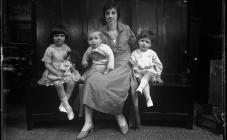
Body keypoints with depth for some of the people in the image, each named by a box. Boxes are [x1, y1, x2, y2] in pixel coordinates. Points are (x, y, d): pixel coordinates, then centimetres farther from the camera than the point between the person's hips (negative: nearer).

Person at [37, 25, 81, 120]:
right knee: (59, 84, -31)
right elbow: (47, 64, -9)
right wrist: (56, 72, -19)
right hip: (54, 72, -4)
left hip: (65, 70, 4)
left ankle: (63, 104, -11)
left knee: (72, 82, -24)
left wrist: (72, 68, -2)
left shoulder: (66, 48, 6)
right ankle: (68, 107, -22)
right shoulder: (50, 49, -7)